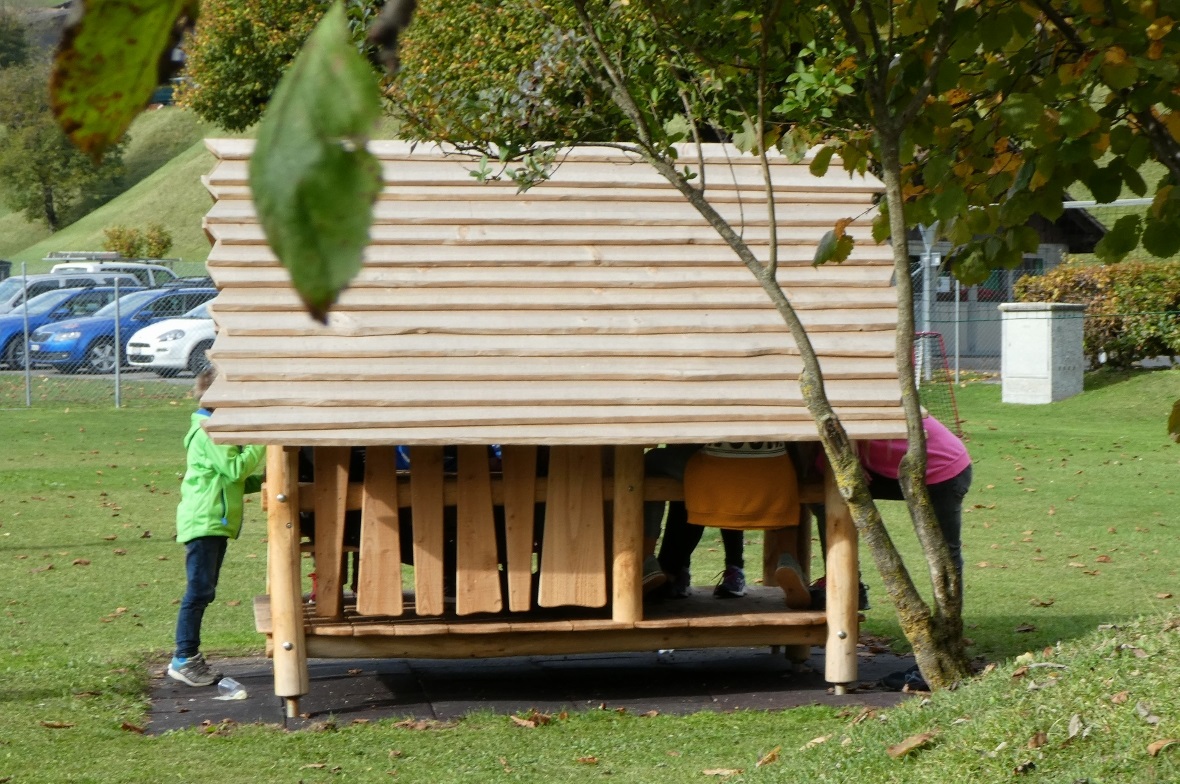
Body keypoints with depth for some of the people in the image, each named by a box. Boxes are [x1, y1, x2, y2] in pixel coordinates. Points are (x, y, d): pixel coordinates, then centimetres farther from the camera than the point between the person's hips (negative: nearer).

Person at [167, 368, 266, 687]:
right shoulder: (209, 431, -14)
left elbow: (232, 479, 22)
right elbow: (235, 469, -21)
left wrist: (260, 481, 8)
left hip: (215, 522, 11)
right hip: (203, 521, -11)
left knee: (203, 592, 12)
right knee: (199, 590, -8)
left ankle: (188, 657, 16)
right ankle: (184, 659, -5)